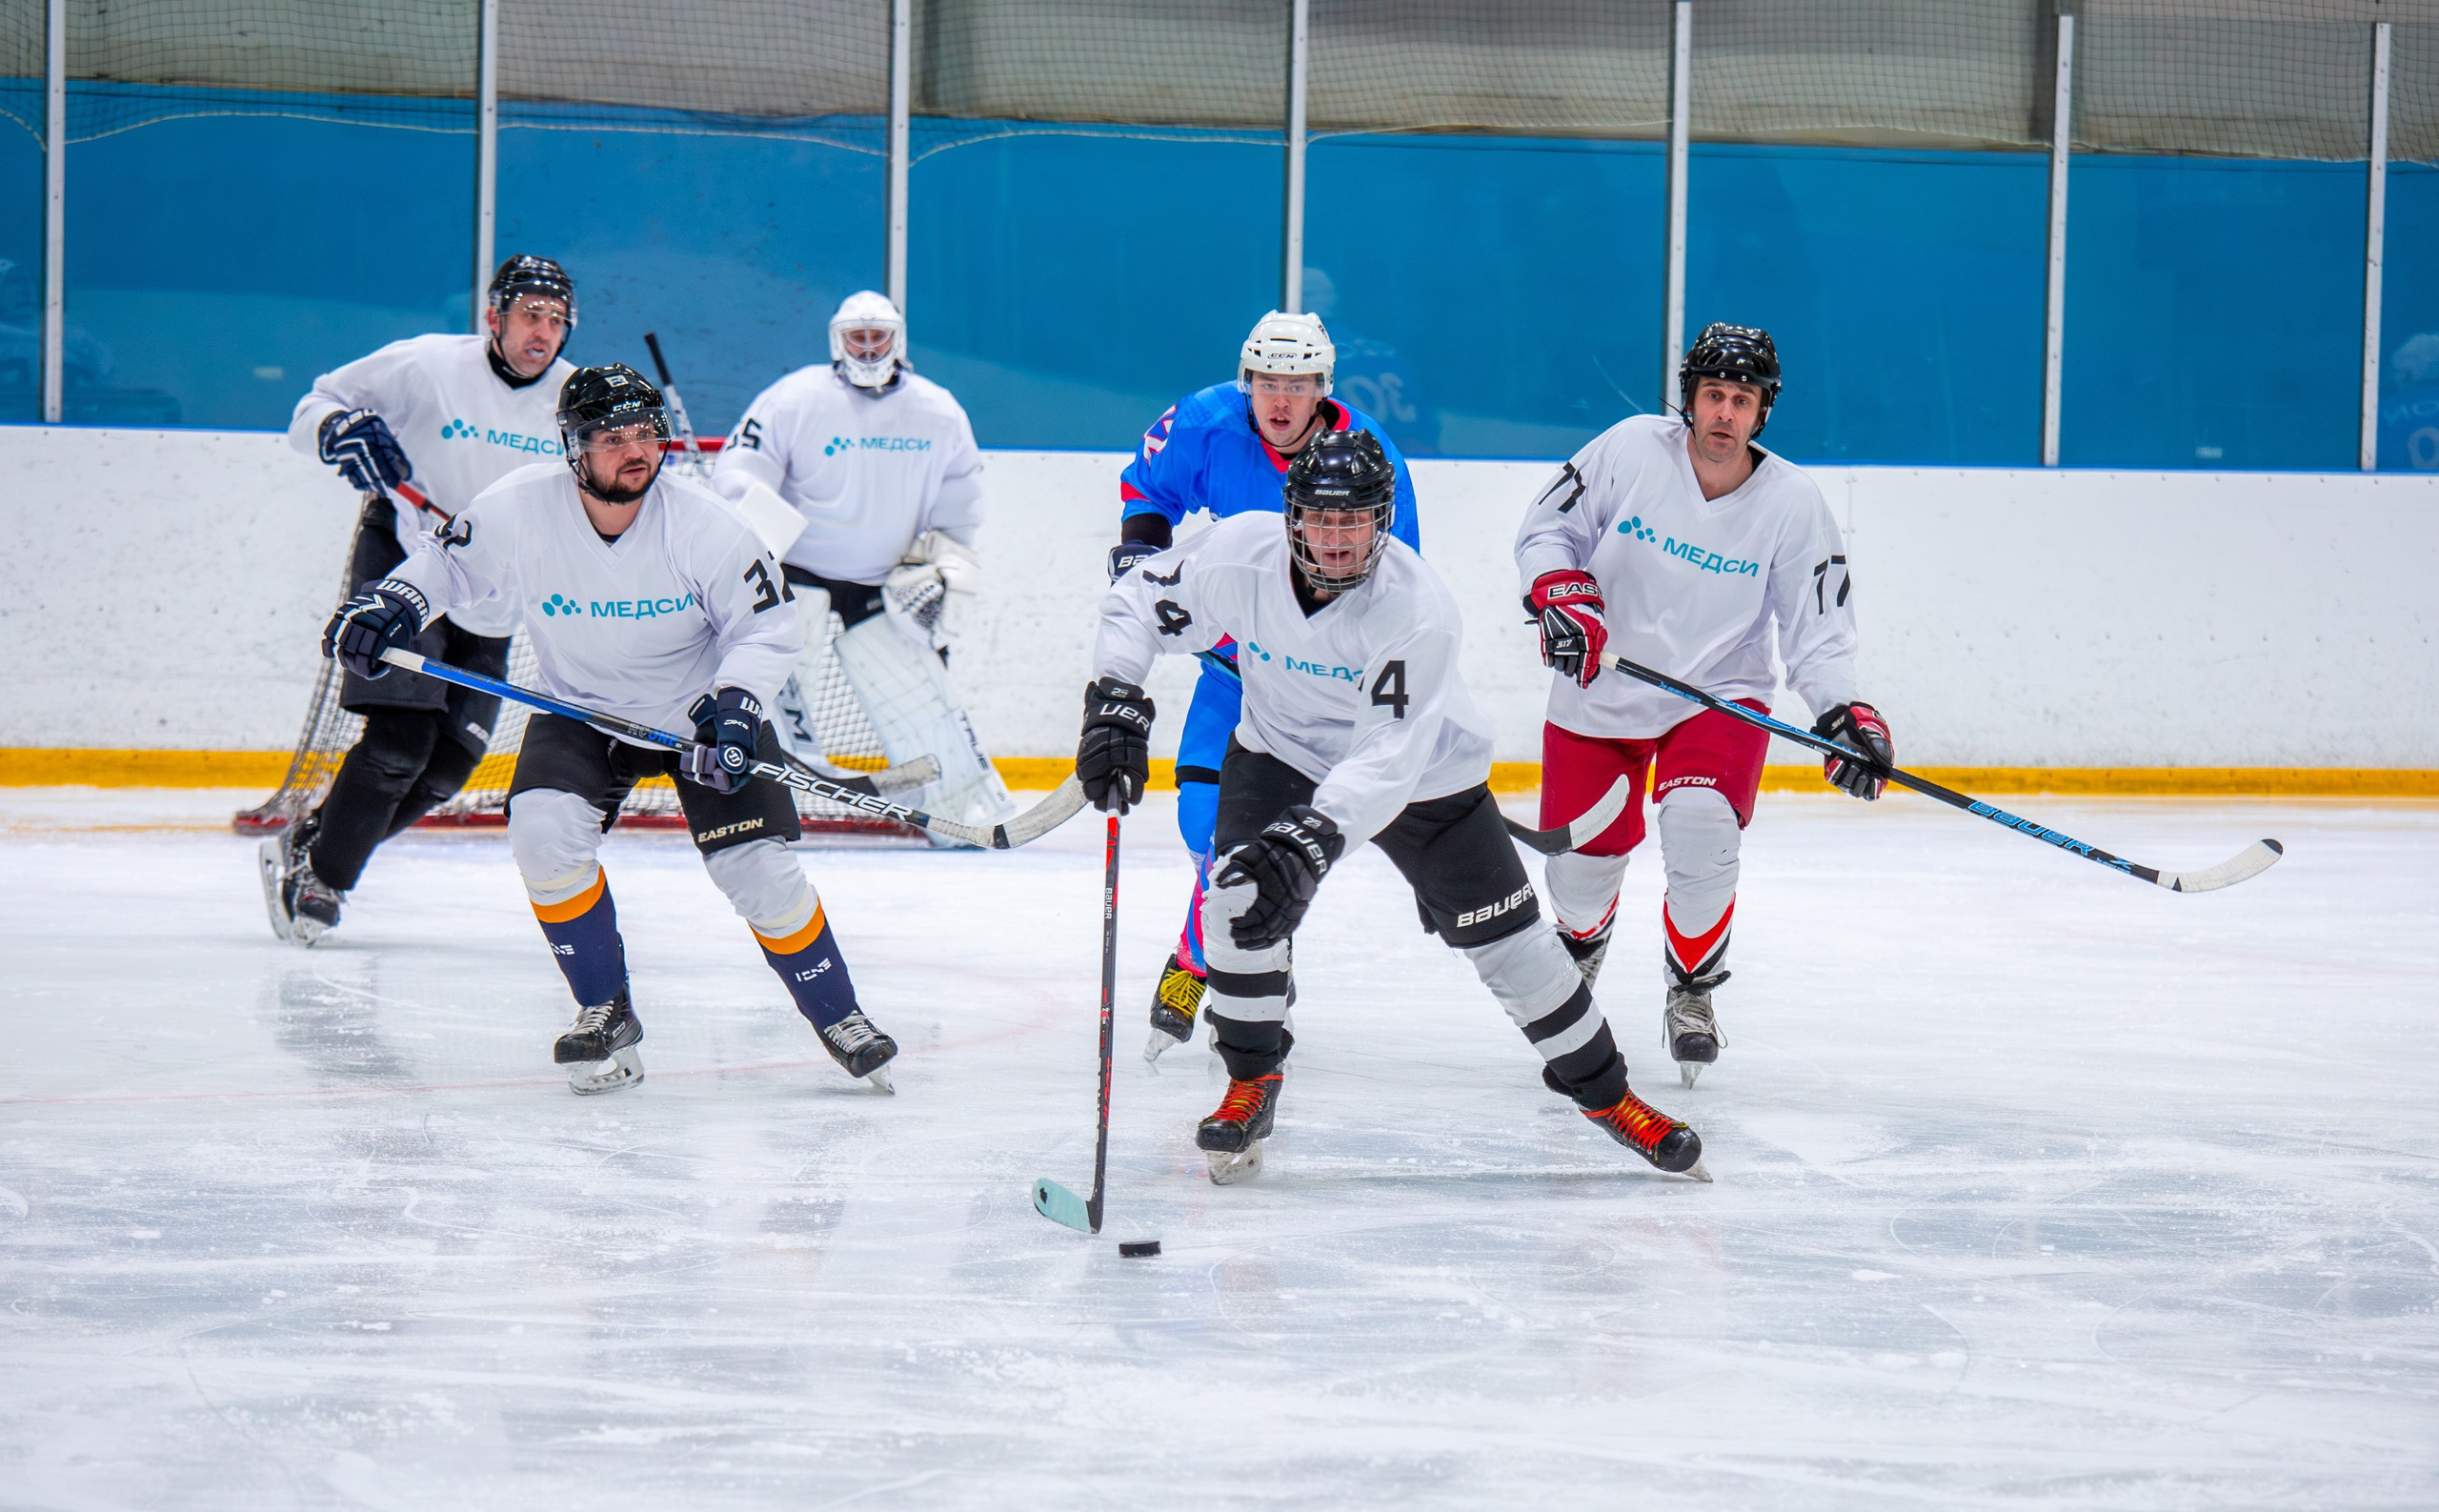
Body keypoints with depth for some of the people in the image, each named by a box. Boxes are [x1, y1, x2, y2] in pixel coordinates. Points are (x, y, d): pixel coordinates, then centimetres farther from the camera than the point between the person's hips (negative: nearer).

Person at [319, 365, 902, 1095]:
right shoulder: (519, 510, -20)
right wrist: (392, 602, -18)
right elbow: (448, 562, 0)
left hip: (698, 710, -1)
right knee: (543, 830, -24)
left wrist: (737, 700, -29)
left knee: (755, 866, -13)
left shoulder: (705, 525, -23)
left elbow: (769, 626, -13)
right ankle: (606, 1012, -5)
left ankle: (837, 1014, 11)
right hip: (582, 713, 1)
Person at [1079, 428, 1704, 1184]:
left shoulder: (1417, 610, -34)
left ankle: (1605, 1091, 20)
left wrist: (1309, 840, -50)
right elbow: (1139, 603, -8)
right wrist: (1116, 701, -22)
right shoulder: (1240, 554, -25)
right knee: (1238, 897, -19)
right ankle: (1251, 1081, 3)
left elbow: (1388, 760, -39)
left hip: (1422, 774, -2)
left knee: (1508, 939, 1)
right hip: (1282, 752, 2)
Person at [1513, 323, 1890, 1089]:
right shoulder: (1631, 449, -11)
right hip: (1599, 693, 1)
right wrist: (1563, 597, -19)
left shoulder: (1792, 501, -11)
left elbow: (1818, 630, -9)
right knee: (1582, 862, 4)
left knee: (1701, 830, -26)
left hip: (1718, 696, -1)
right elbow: (1546, 529, -1)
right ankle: (1581, 943, 44)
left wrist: (1846, 716, -23)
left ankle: (1691, 990, 0)